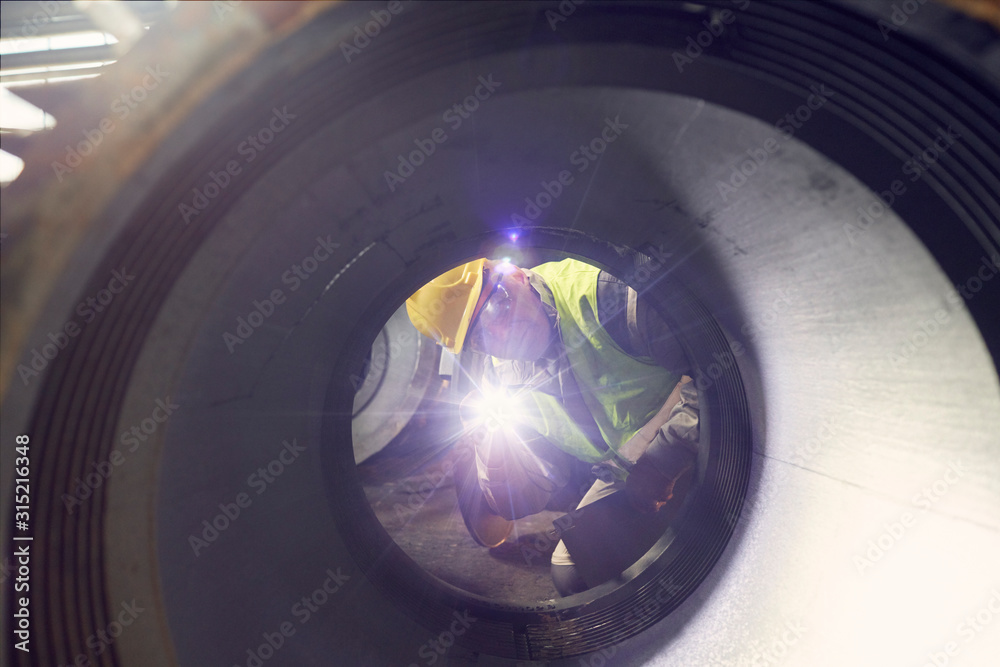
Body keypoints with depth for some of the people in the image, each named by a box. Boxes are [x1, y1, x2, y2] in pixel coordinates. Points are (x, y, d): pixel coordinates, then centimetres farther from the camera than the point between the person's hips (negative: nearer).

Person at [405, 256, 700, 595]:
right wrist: (496, 436, -24)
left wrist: (662, 459, -29)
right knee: (572, 573, -5)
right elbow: (516, 504, -3)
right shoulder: (501, 378, -6)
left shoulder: (598, 291, -26)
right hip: (622, 478, 5)